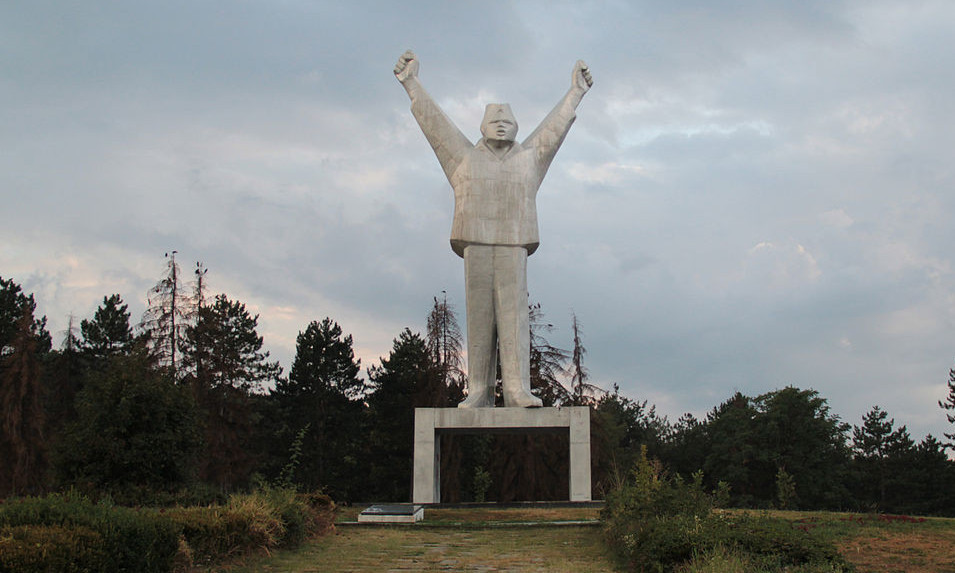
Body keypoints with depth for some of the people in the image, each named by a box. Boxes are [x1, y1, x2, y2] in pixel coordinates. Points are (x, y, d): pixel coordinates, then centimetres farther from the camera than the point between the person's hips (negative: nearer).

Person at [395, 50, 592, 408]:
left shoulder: (528, 159, 20)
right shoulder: (465, 158, 17)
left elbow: (555, 126, 24)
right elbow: (434, 121, 16)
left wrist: (575, 92, 28)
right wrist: (411, 84, 15)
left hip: (514, 247, 0)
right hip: (475, 244, 0)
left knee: (514, 315, -9)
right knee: (479, 318, -4)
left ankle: (518, 391, -15)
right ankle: (479, 392, -3)